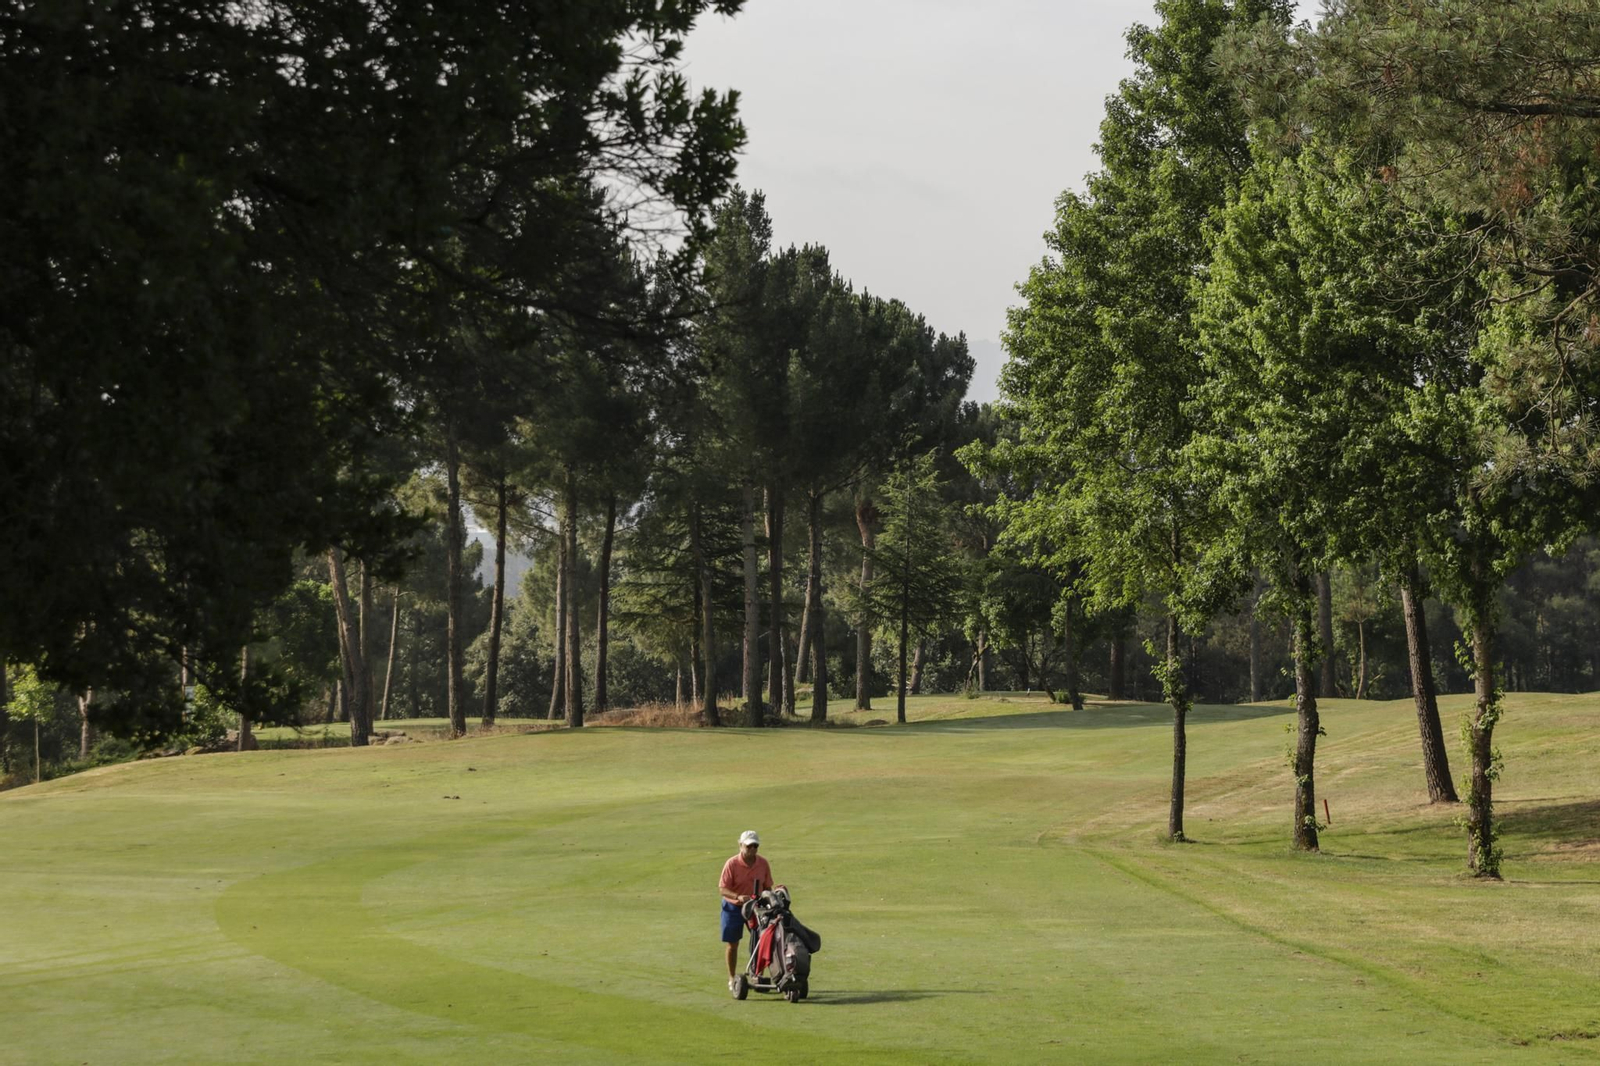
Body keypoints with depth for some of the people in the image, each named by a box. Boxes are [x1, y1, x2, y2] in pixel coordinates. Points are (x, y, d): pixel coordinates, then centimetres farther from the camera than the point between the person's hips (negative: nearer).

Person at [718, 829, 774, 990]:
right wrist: (738, 896, -34)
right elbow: (723, 889, -18)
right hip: (733, 907, -3)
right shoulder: (732, 864, -17)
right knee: (732, 944, 7)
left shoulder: (763, 863, -5)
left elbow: (767, 886, 6)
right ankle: (732, 978, 20)